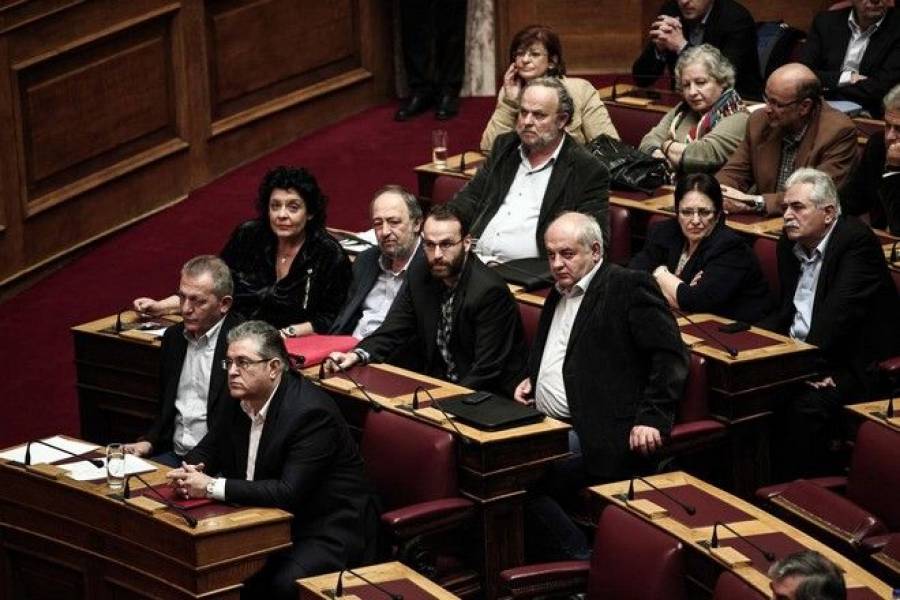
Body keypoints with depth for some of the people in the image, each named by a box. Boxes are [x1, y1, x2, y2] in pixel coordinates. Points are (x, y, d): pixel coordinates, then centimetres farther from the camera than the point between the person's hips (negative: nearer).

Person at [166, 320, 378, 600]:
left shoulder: (311, 411, -23)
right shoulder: (241, 400, 2)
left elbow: (290, 493, -29)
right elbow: (206, 451, 13)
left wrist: (212, 487, -28)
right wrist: (190, 474, -12)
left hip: (330, 531, -7)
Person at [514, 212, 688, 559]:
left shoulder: (629, 286, -3)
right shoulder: (558, 295, 23)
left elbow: (670, 356, -10)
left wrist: (652, 417, -19)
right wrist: (532, 380, 18)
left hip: (596, 433, -8)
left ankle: (580, 562, -14)